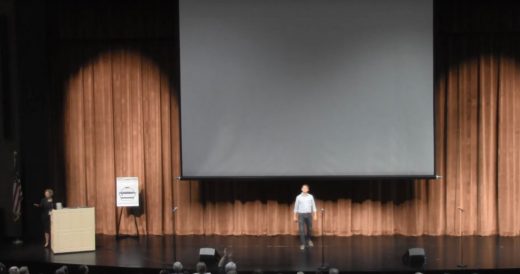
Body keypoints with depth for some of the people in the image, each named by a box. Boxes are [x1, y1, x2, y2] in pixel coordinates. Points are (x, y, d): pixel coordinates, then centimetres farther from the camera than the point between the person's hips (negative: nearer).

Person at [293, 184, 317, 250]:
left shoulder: (311, 196, 2)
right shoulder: (298, 197, -1)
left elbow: (313, 206, 5)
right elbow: (296, 207, 3)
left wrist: (315, 215, -1)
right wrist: (295, 216, 2)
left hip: (309, 214, 2)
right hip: (301, 215, -2)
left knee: (310, 229, 11)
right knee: (302, 230, -6)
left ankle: (308, 240, 38)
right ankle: (302, 244, 0)